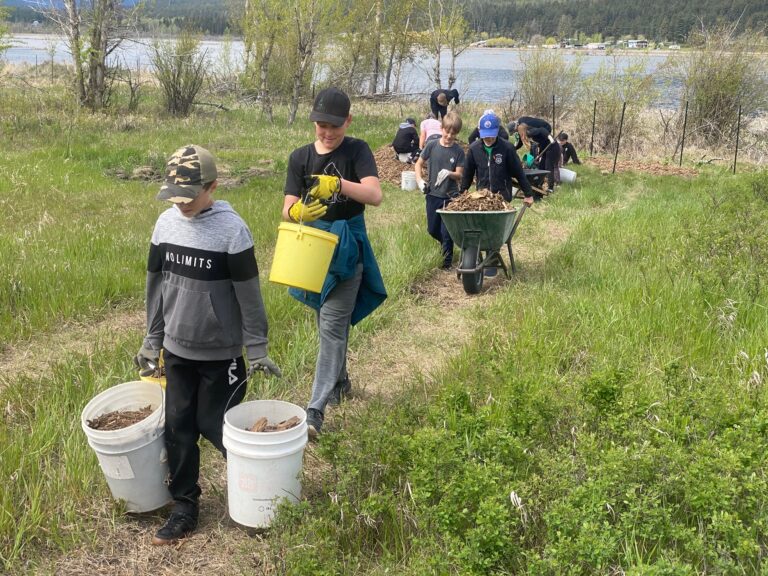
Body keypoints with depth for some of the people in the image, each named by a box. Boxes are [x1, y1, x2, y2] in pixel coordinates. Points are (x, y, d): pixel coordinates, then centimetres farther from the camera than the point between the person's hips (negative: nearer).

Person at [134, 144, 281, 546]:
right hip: (177, 349, 5)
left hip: (220, 353, -5)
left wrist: (257, 349, -9)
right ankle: (184, 507, 25)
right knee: (178, 429, 9)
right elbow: (155, 286, 8)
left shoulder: (232, 230, -17)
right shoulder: (166, 223, -1)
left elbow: (249, 295, -12)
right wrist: (151, 341, 12)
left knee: (216, 427, 4)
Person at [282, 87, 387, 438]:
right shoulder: (300, 157, 1)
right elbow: (288, 209, -6)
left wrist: (338, 184, -41)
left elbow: (375, 195, -24)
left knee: (331, 326, -10)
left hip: (347, 247, -4)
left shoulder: (357, 151, -8)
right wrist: (298, 211, -30)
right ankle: (340, 380, 41)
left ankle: (316, 409, -8)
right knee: (331, 322, 19)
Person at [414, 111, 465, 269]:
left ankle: (447, 261, 17)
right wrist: (419, 180, -8)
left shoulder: (458, 151, -7)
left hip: (450, 196, -2)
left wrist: (449, 173, -29)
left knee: (446, 232, -1)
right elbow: (419, 164, 7)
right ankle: (446, 244, 45)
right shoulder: (432, 145, -4)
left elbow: (459, 175, -8)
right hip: (433, 195, 3)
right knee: (432, 230, 15)